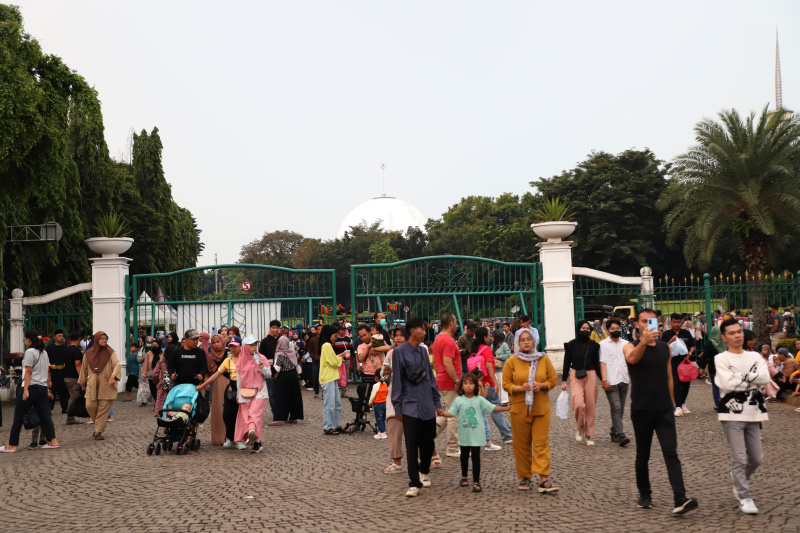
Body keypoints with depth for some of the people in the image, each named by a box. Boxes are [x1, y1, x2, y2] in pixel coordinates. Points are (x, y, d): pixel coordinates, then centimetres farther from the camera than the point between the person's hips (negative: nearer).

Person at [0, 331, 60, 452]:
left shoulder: (30, 352, -10)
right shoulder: (44, 352, 14)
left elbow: (28, 372, -14)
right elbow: (47, 370, 18)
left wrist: (25, 389, -16)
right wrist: (47, 382, 24)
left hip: (32, 387, -8)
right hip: (43, 387, 8)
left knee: (18, 417, 1)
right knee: (44, 415, 8)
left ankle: (12, 445, 5)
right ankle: (53, 441, 3)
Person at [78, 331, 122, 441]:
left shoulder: (110, 353, 0)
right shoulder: (88, 353, 7)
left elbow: (117, 364, -12)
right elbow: (84, 368, 17)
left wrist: (113, 376, -29)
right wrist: (82, 382, 21)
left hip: (106, 386, -2)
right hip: (92, 385, 2)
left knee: (103, 409, -3)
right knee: (90, 406, -4)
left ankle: (98, 432, 4)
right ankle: (99, 426, 21)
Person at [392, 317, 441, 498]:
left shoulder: (423, 351, 10)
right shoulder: (400, 352, -5)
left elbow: (430, 377, 15)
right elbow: (397, 381, -4)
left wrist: (437, 401, 13)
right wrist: (397, 407, -5)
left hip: (427, 405, 5)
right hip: (410, 406, -5)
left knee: (428, 442, 10)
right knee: (412, 445, -4)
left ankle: (424, 471, 35)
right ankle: (414, 483, 2)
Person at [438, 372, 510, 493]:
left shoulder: (479, 400, -1)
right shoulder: (459, 400, -2)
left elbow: (492, 408, 3)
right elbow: (451, 413, -4)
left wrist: (506, 408, -2)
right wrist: (442, 413, -22)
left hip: (476, 435, -1)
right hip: (464, 435, 1)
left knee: (476, 457, -4)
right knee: (464, 456, 17)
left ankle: (476, 482, 0)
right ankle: (464, 477, 35)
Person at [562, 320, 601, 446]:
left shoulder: (593, 345, 6)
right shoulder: (571, 345, 1)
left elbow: (597, 363, 10)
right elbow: (567, 363, 4)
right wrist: (564, 380, 1)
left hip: (591, 376, 2)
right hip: (576, 376, -2)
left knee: (590, 406, 2)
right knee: (579, 404, -19)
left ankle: (588, 435, 14)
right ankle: (580, 428, 8)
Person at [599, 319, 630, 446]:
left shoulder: (626, 344, 14)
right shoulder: (603, 344, 1)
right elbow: (602, 362, -5)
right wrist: (604, 380, -13)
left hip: (623, 380, 5)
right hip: (611, 381, -5)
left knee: (620, 409, 9)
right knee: (616, 408, -12)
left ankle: (614, 433, 20)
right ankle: (620, 435, -17)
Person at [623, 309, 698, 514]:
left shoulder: (665, 347, 9)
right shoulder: (630, 347, -4)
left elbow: (669, 376, 16)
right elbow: (632, 358, -29)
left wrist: (670, 401, 13)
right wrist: (644, 342, -47)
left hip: (664, 409, 2)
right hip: (641, 410, -2)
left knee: (671, 454, -9)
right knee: (643, 455, 10)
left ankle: (680, 499, -16)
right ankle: (644, 494, 26)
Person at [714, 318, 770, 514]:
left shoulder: (754, 357, 10)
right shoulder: (721, 359, -3)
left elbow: (765, 378, -7)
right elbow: (727, 384, -17)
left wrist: (740, 378, -14)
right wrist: (752, 378, -8)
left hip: (753, 414, 5)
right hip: (732, 414, -5)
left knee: (756, 459, 11)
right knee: (739, 459, -5)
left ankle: (739, 484, 35)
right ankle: (744, 498, 7)